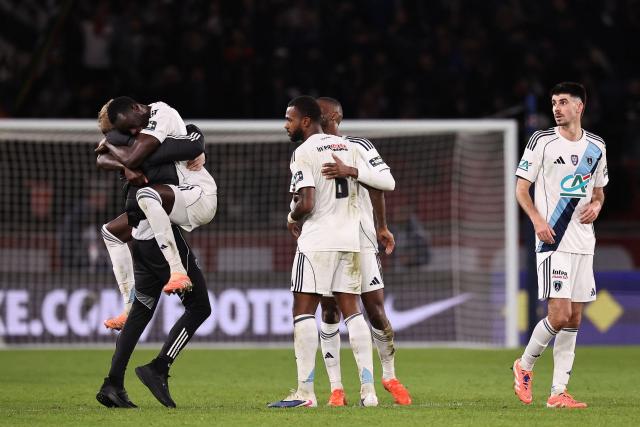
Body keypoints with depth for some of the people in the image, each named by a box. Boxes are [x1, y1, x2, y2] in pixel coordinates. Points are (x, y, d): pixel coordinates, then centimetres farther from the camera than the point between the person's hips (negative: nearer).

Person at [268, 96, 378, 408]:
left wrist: (292, 219, 4)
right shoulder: (347, 147, 13)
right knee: (351, 310, 10)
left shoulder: (304, 152, -9)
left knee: (303, 311, -3)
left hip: (318, 241, -7)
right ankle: (368, 389, 3)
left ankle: (305, 392, -8)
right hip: (350, 238, 7)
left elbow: (306, 203, -17)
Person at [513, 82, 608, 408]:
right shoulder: (541, 141, -2)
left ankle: (558, 392, 7)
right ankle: (525, 365, 10)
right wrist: (538, 220, -16)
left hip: (583, 243, 5)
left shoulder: (596, 147, 11)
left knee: (574, 320, 3)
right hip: (553, 241, -5)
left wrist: (596, 205, 0)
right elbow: (521, 188, -1)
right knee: (559, 316, -14)